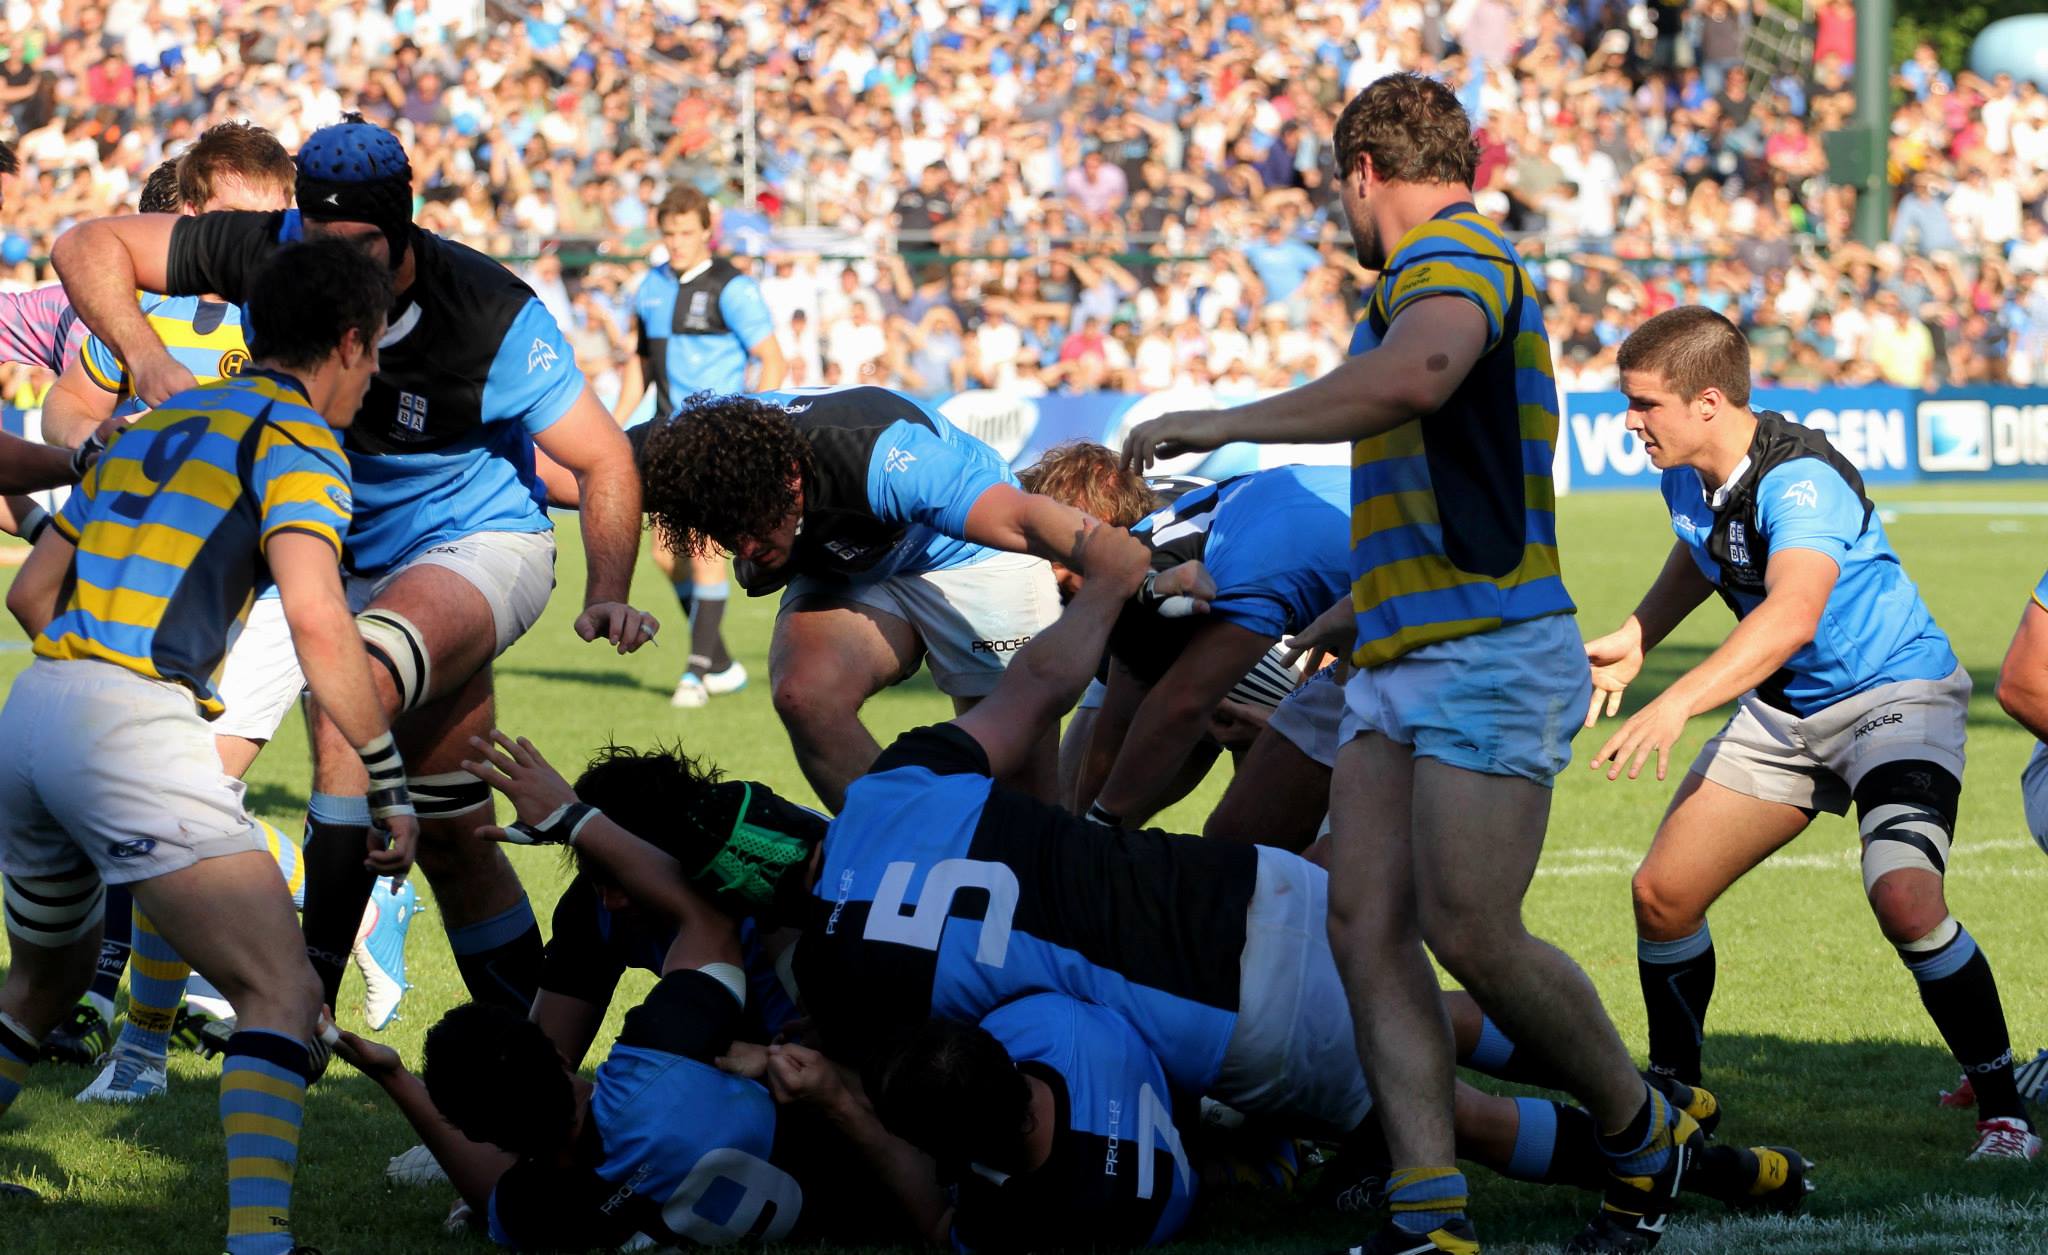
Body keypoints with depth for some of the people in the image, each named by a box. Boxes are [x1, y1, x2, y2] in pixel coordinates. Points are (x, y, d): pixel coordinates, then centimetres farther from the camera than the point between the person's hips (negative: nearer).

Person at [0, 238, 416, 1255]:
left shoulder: (154, 423, 24)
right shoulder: (296, 437, 0)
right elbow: (316, 618, -15)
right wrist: (391, 786, -9)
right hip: (130, 725, -8)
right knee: (283, 997, -12)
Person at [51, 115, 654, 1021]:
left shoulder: (492, 317, -24)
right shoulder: (271, 252, -16)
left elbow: (603, 460, -17)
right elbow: (87, 245, -12)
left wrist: (606, 595, -31)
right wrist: (144, 355, -29)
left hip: (479, 547, -5)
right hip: (351, 560, 5)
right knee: (451, 838, 9)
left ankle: (307, 1003, -36)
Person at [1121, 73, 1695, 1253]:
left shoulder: (1454, 254, -8)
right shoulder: (1449, 269, 25)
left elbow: (1415, 374, -32)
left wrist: (1222, 423, -25)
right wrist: (1364, 606, 46)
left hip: (1490, 657, -10)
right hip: (1398, 668, 10)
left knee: (1471, 934, -13)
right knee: (1367, 926, -4)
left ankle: (1643, 1132, 10)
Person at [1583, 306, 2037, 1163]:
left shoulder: (1800, 480, -30)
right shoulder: (1686, 475, -3)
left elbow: (1792, 615, -48)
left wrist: (1678, 704, -57)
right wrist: (1635, 639, 15)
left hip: (1896, 692, -8)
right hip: (1786, 708, 8)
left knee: (1904, 900, -30)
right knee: (1661, 893, 1)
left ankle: (2002, 1109, -14)